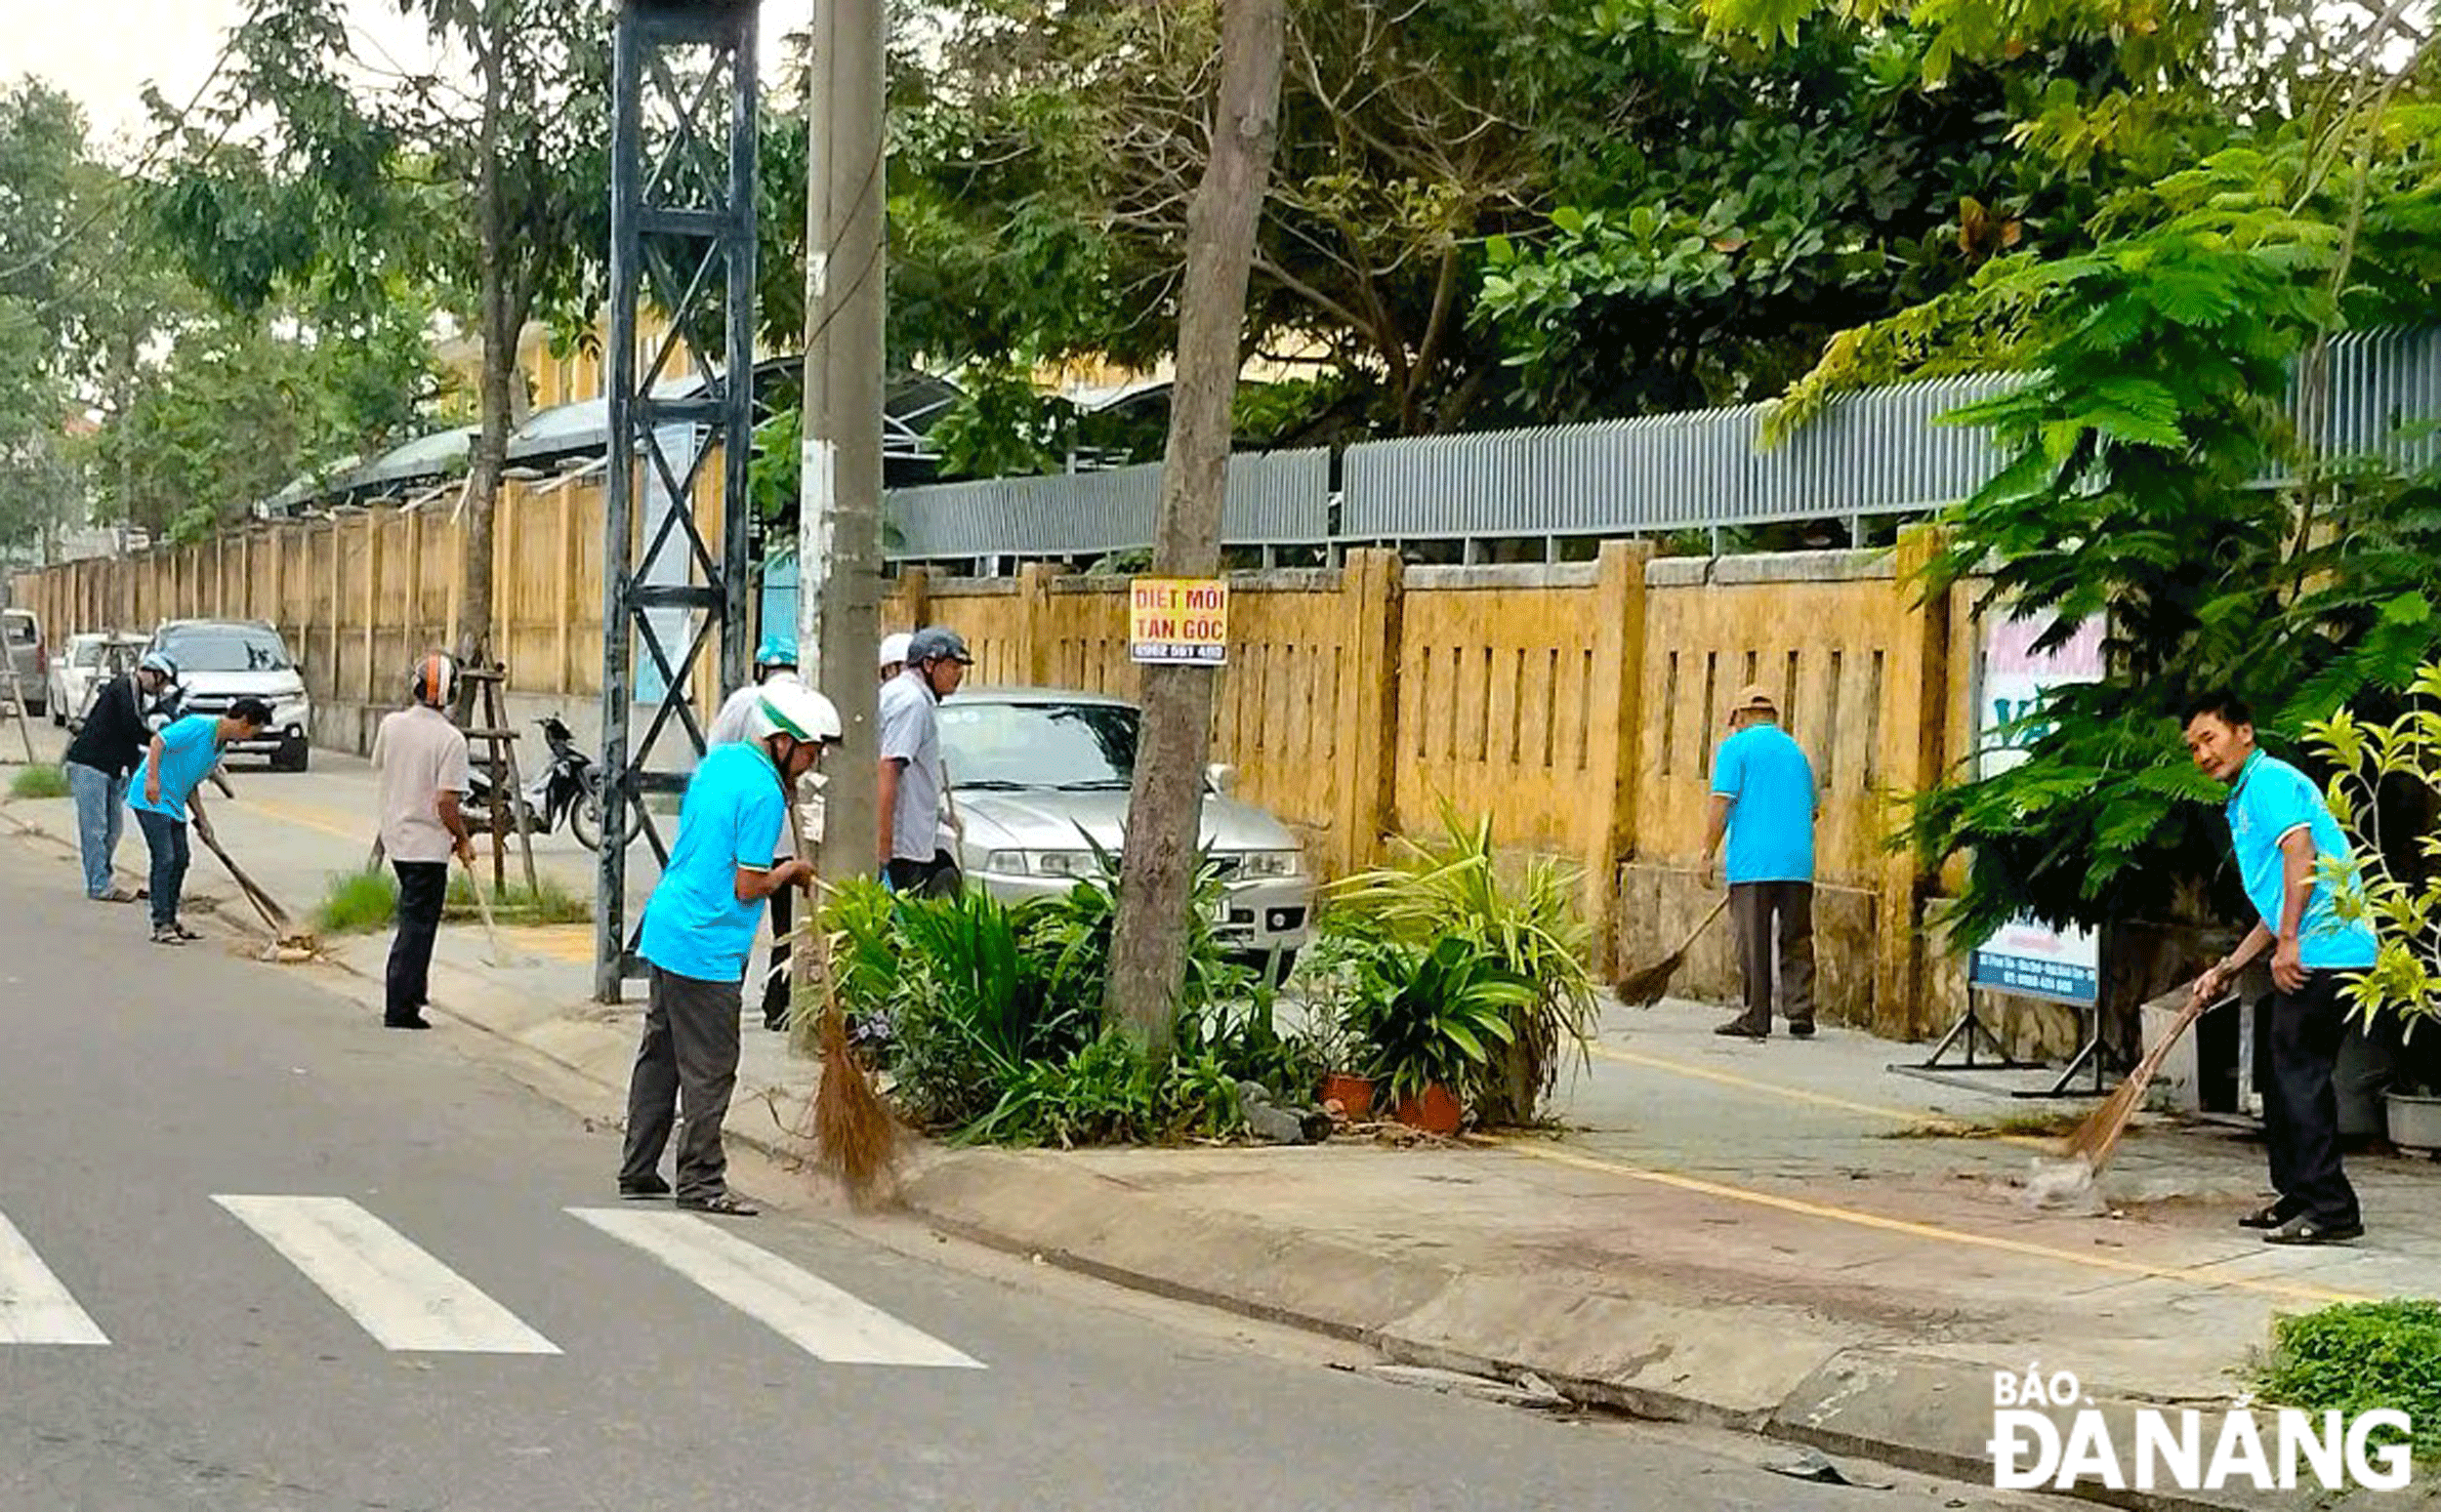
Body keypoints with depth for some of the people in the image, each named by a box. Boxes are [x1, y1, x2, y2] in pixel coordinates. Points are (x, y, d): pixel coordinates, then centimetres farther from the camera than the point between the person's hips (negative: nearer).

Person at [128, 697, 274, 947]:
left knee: (180, 860, 11)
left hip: (173, 802, 10)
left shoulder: (219, 745, 13)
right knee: (164, 858, -11)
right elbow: (158, 741, -21)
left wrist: (201, 819, 17)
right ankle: (161, 925, -8)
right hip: (151, 798, -10)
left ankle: (170, 920, 21)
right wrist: (153, 779, -27)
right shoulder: (200, 726, -17)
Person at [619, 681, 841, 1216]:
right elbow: (748, 887, -17)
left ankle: (639, 1171, 21)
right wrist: (789, 871, 1)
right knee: (709, 1071, -1)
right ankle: (701, 1181, 3)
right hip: (706, 948, -9)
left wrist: (771, 866, 15)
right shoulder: (764, 794, -18)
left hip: (665, 928, 9)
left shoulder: (717, 759, 10)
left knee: (660, 1057, 15)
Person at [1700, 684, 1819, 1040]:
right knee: (1796, 943, 8)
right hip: (1798, 862, 5)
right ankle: (1801, 1014, 3)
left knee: (1754, 944, -3)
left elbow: (1722, 803, -8)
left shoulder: (1736, 747, 1)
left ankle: (1756, 1018, -3)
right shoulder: (1796, 750, 20)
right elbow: (1813, 808, 29)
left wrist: (1708, 853, -5)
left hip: (1753, 863, -5)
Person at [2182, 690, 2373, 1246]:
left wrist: (2287, 944, -22)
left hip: (2324, 951, -11)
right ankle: (2300, 1196, 21)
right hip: (2310, 955, 11)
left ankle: (2329, 1208, -11)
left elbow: (2301, 852, -19)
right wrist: (2228, 968, 27)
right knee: (2286, 1079, 14)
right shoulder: (2245, 802, 26)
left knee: (2300, 1076, -11)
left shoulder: (2270, 779, -5)